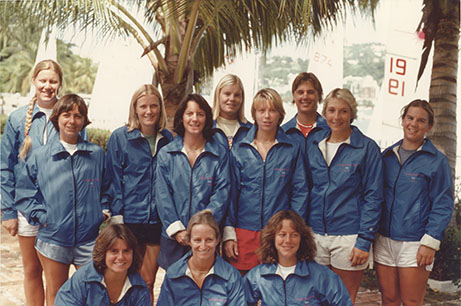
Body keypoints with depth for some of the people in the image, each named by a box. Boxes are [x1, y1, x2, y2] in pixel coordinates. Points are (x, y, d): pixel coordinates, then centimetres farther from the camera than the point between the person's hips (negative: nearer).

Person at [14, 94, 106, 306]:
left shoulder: (97, 154, 5)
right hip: (52, 238, 0)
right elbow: (24, 192, 6)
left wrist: (103, 212, 4)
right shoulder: (40, 156, 3)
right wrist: (40, 216, -4)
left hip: (89, 238, 0)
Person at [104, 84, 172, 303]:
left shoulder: (168, 139, 7)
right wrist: (117, 215, -7)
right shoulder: (119, 137, -1)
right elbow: (113, 179, -1)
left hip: (158, 219, 2)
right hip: (130, 218, -2)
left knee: (148, 282, 6)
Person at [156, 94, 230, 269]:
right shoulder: (166, 154, 8)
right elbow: (162, 196, 2)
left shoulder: (220, 153, 5)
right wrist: (176, 229, -8)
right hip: (173, 238, 1)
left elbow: (221, 194, -2)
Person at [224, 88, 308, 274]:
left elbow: (300, 193, 4)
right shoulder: (239, 150, 6)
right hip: (244, 234, 1)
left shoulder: (292, 150, 4)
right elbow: (230, 193, 6)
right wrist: (228, 234, -1)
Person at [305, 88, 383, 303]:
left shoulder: (367, 148, -4)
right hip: (315, 233, 4)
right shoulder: (313, 143, 8)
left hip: (349, 236, -3)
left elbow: (373, 198, -6)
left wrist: (365, 241, -11)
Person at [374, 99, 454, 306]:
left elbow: (443, 206, -4)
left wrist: (430, 242, -12)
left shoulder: (437, 161, -2)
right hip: (384, 240, 4)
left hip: (415, 243, -4)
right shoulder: (387, 156, 11)